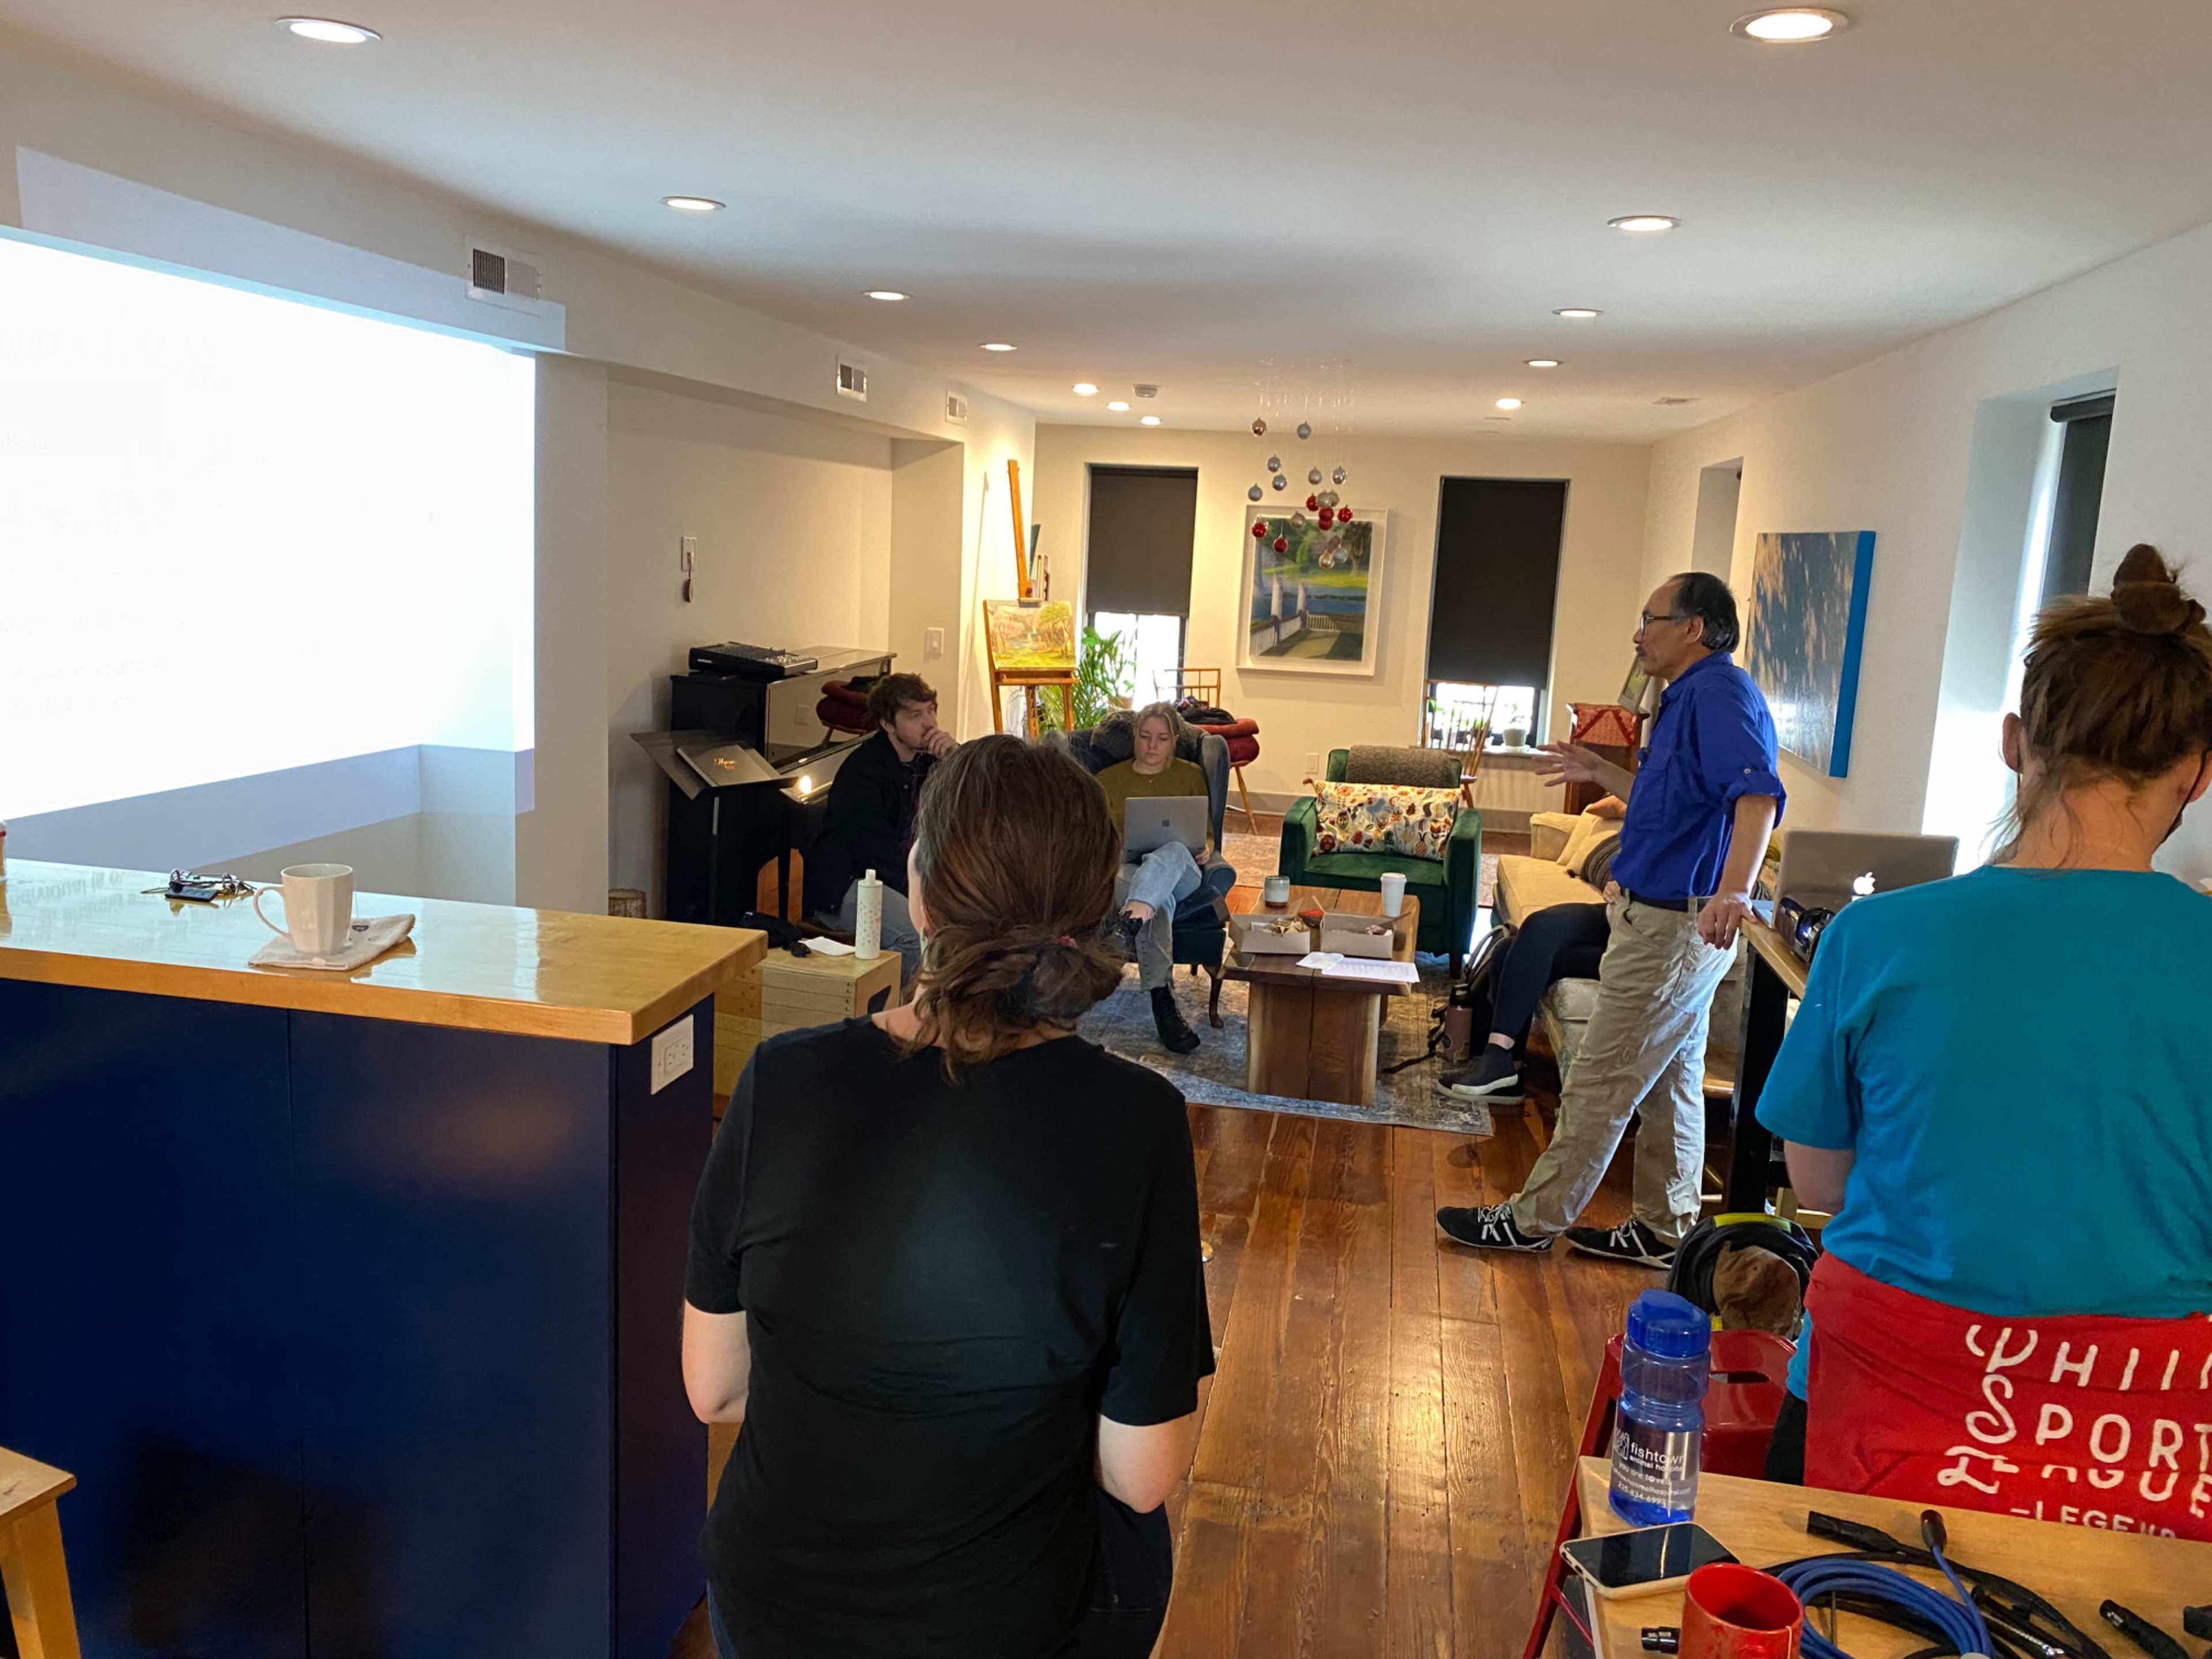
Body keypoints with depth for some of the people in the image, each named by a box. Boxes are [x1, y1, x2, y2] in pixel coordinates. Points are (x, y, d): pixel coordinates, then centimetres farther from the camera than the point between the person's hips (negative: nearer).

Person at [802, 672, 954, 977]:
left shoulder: (928, 758, 6)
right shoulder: (862, 770, -17)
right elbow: (877, 852, -22)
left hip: (906, 874, 8)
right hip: (843, 885, -8)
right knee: (918, 933, -32)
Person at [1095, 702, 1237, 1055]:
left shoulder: (1190, 774, 20)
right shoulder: (1108, 780, 18)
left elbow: (1206, 832, 18)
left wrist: (1205, 850, -6)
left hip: (1183, 872, 1)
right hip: (1127, 870, 0)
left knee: (1175, 851, -41)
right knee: (1159, 900, -41)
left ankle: (1135, 917, -66)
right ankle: (1162, 1002, -51)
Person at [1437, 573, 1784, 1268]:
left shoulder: (1718, 693, -18)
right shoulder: (1692, 696, 15)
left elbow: (1758, 793, -34)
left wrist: (1734, 889, -48)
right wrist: (1602, 774, 24)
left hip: (1673, 926, -11)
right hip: (1671, 919, 11)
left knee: (1601, 1081, -2)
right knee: (1670, 1082, 16)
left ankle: (1535, 1218, 8)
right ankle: (1664, 1230, 26)